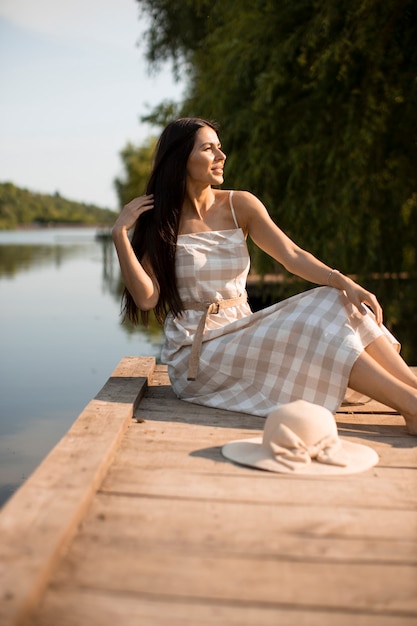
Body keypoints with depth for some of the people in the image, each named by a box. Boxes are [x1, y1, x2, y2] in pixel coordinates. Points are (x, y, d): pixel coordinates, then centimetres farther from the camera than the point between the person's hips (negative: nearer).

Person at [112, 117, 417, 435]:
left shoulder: (240, 205, 6)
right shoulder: (159, 221, -1)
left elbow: (292, 255, -6)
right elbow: (147, 298, -10)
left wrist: (345, 283, -22)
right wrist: (120, 233, -16)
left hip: (242, 333, 5)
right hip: (195, 352, -4)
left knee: (335, 307, -18)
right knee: (307, 335, -26)